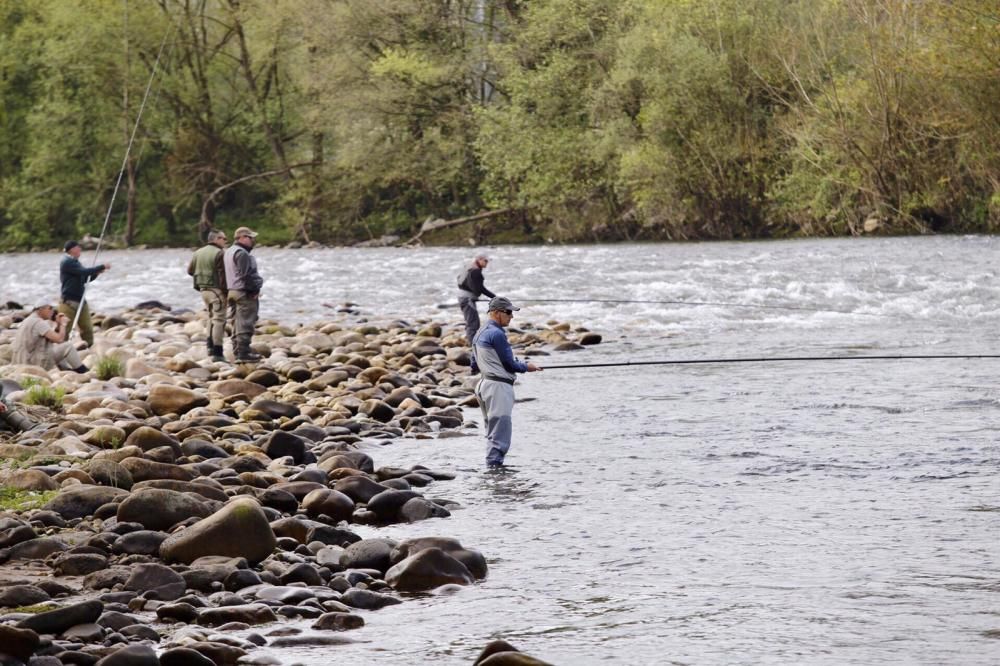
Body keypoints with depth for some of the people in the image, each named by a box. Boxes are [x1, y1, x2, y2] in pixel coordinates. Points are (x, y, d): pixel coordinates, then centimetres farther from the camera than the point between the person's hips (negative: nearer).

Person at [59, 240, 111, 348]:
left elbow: (85, 278, 20)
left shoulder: (75, 262, 15)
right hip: (69, 301, -8)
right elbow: (84, 272, -21)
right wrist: (102, 267, -15)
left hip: (81, 300, 8)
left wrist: (96, 273, 2)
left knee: (87, 328, 5)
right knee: (65, 329, -5)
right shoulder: (67, 263, -12)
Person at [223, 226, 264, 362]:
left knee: (237, 323, 13)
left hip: (232, 290, 10)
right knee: (245, 324, -8)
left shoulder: (229, 252, 17)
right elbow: (246, 275, -20)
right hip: (245, 293, -10)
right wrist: (255, 289, -12)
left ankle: (237, 351, 16)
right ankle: (243, 352, -8)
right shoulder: (241, 253, -16)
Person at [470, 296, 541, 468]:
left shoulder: (479, 333, 16)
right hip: (499, 386, -10)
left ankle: (492, 465, 16)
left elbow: (474, 365, 20)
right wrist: (526, 367, 5)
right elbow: (509, 364, -12)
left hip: (485, 383, 10)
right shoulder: (497, 334, -14)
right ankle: (494, 464, -12)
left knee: (492, 431, 14)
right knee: (500, 431, -10)